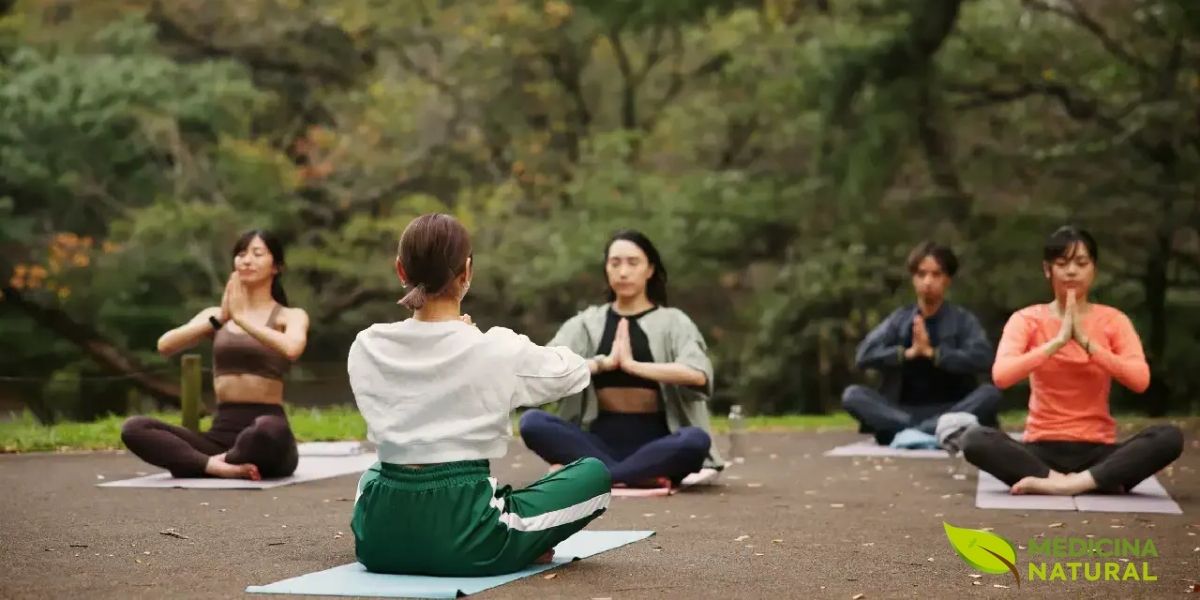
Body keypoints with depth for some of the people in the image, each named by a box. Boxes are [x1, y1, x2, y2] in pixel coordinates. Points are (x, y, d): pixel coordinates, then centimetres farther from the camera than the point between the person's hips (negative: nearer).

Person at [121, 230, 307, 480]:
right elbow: (164, 346, -3)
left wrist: (241, 319, -15)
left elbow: (291, 349, -19)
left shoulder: (290, 316, 6)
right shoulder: (216, 315, 16)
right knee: (133, 428, -19)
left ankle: (218, 462, -15)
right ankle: (218, 466, -31)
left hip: (267, 433, -4)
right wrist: (220, 318, -13)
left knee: (269, 430, -42)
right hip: (222, 434, 4)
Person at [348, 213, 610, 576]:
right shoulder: (497, 350, -10)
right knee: (594, 473, 14)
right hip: (464, 539, -4)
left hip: (379, 539, 4)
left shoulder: (366, 348, -1)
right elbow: (576, 372, 11)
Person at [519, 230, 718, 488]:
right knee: (532, 422, -24)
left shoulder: (672, 321, 5)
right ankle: (643, 476, -28)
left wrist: (632, 365, -17)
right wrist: (604, 362, -16)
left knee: (696, 439, -35)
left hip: (654, 441, -1)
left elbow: (699, 375, -15)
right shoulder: (586, 322, 10)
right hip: (601, 440, 2)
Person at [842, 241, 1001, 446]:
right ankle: (923, 432, -37)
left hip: (951, 411, -1)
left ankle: (913, 431, -38)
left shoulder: (963, 319, 4)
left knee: (990, 393, -29)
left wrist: (932, 352, -16)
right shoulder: (899, 318, 9)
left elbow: (983, 357, -14)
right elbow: (863, 355, -4)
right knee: (852, 395, -22)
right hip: (902, 411, 1)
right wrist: (908, 353, -15)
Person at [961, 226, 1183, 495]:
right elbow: (1001, 375, -17)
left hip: (1097, 451, 1)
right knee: (974, 440, -31)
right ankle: (1097, 481, -30)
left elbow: (1140, 380, -13)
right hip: (1041, 450, -1)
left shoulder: (1113, 320, 4)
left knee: (1170, 437, -27)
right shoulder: (1027, 319, 1)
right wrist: (1057, 342, -22)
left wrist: (1086, 341, -19)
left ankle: (1063, 483, -31)